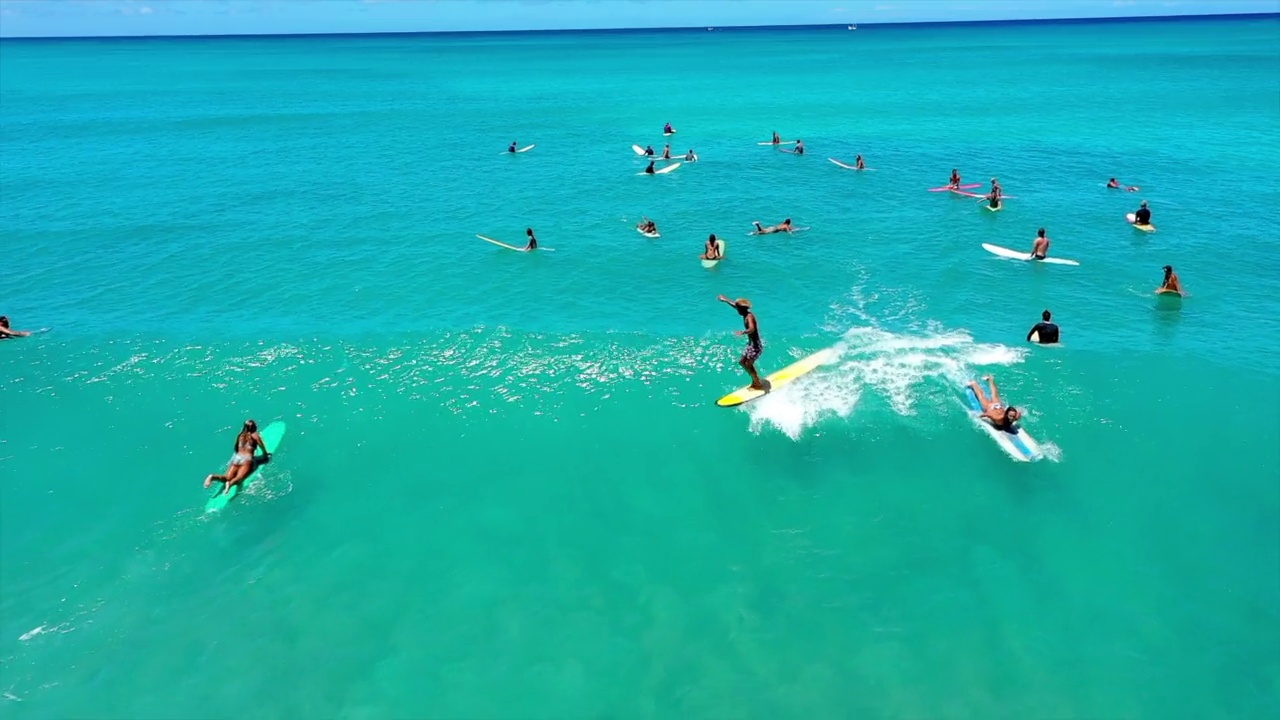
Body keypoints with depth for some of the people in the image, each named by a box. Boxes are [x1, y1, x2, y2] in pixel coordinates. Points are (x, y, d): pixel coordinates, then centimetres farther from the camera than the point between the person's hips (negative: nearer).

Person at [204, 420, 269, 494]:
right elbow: (262, 447, 10)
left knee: (227, 478, -6)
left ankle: (213, 477, -32)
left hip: (236, 457, 5)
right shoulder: (255, 435, 9)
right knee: (239, 477, -24)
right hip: (247, 459, -5)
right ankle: (230, 483, -54)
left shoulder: (240, 435, 21)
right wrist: (266, 455, 28)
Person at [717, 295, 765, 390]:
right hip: (751, 344, 10)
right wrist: (725, 300, 34)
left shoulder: (749, 316, -22)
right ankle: (755, 380, 25)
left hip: (756, 345, -10)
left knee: (748, 365, -7)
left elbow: (752, 329, -42)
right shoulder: (746, 314, 5)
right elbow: (735, 305, 24)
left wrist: (743, 332, -60)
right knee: (742, 361, 16)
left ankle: (758, 384, 6)